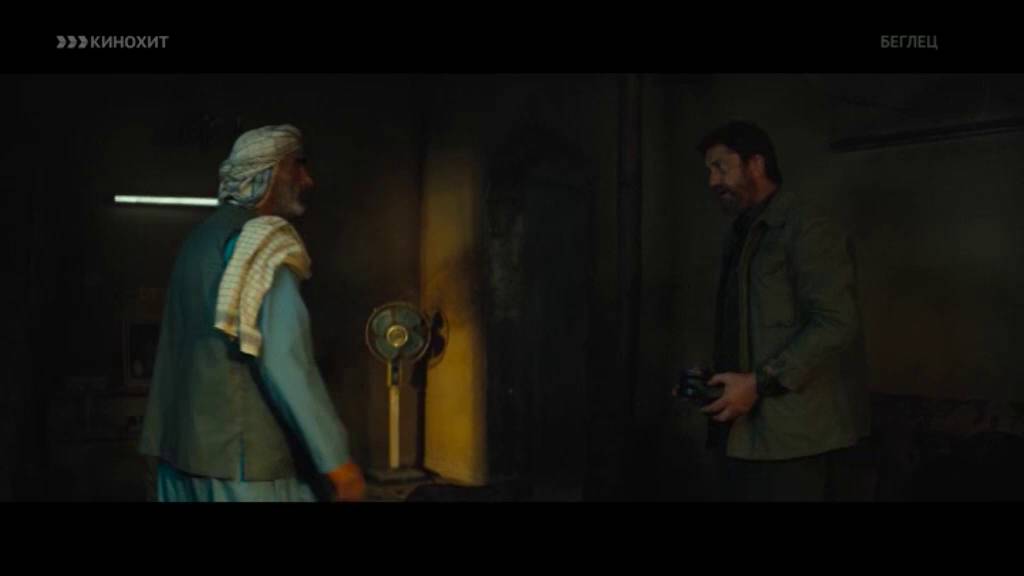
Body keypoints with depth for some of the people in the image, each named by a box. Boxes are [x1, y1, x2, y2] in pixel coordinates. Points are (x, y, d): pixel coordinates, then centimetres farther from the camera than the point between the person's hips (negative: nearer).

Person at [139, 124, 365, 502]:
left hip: (184, 444, 9)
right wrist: (335, 458, -21)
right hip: (242, 452, -9)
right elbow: (283, 360, -23)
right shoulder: (261, 241, -12)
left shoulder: (201, 238, 17)